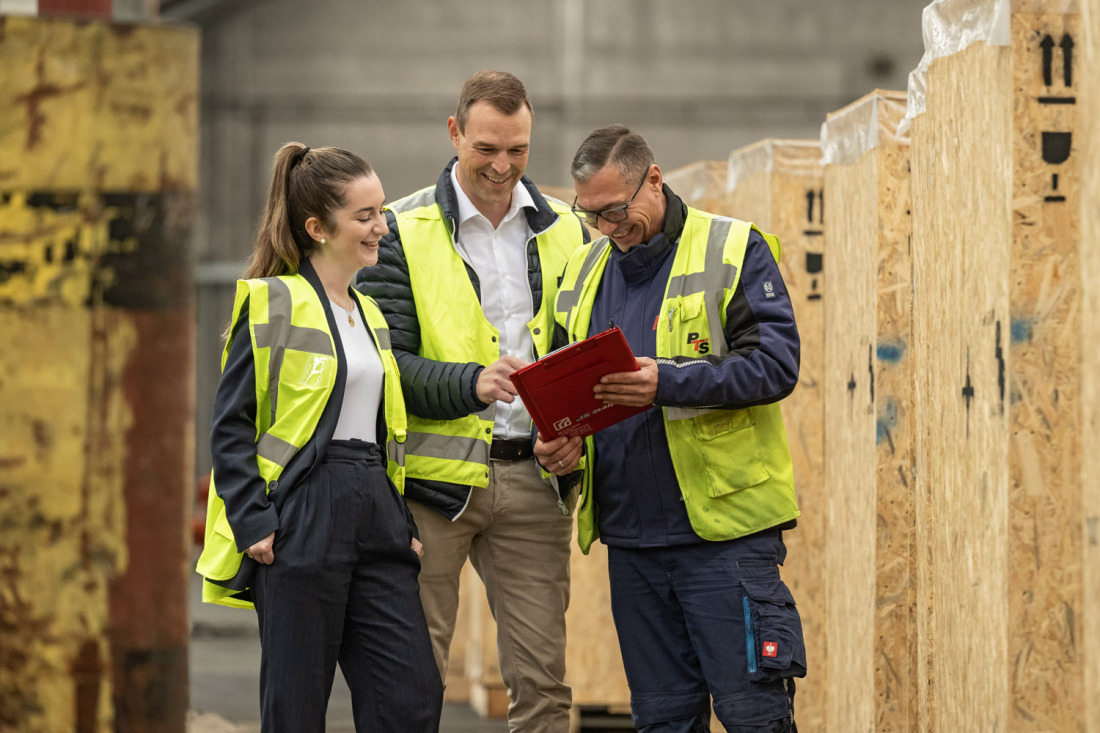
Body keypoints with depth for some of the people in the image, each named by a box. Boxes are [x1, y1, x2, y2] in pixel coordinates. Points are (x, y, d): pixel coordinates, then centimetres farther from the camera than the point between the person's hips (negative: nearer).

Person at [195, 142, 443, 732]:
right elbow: (231, 425, -8)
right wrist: (254, 524, -15)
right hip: (301, 523, -7)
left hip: (375, 518, 7)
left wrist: (404, 522, 13)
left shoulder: (370, 313, 17)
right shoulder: (272, 303, -5)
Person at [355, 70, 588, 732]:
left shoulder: (563, 231, 12)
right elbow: (386, 361, -6)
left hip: (533, 475, 3)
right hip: (436, 476, -3)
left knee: (543, 677, 2)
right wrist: (471, 383, -23)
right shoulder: (404, 231, 0)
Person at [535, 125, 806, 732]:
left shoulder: (735, 251, -4)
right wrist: (558, 441, -1)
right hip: (629, 534, 6)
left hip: (725, 526, -6)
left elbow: (775, 364, -14)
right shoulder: (583, 271, 15)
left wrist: (668, 382, -26)